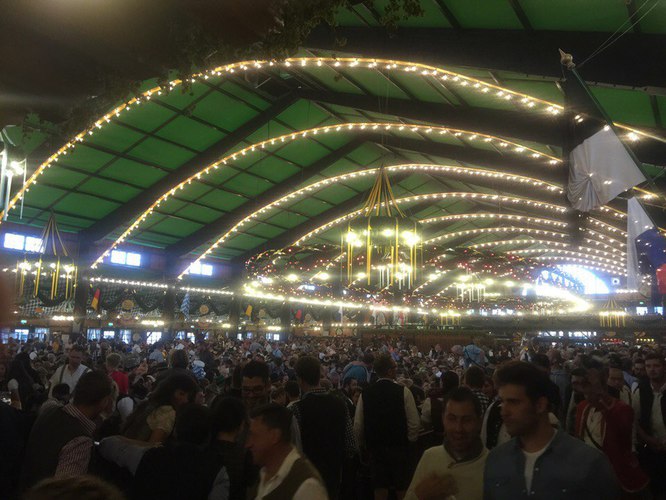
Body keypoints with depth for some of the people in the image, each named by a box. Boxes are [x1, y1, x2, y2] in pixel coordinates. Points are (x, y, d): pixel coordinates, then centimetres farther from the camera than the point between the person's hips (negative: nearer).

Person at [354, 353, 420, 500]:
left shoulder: (365, 393, -4)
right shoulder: (403, 392, -13)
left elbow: (358, 425, -2)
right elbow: (414, 423, -12)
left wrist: (362, 444, 15)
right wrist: (411, 439, 7)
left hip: (375, 448, 3)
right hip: (399, 447, -2)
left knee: (380, 488, 12)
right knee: (402, 488, 11)